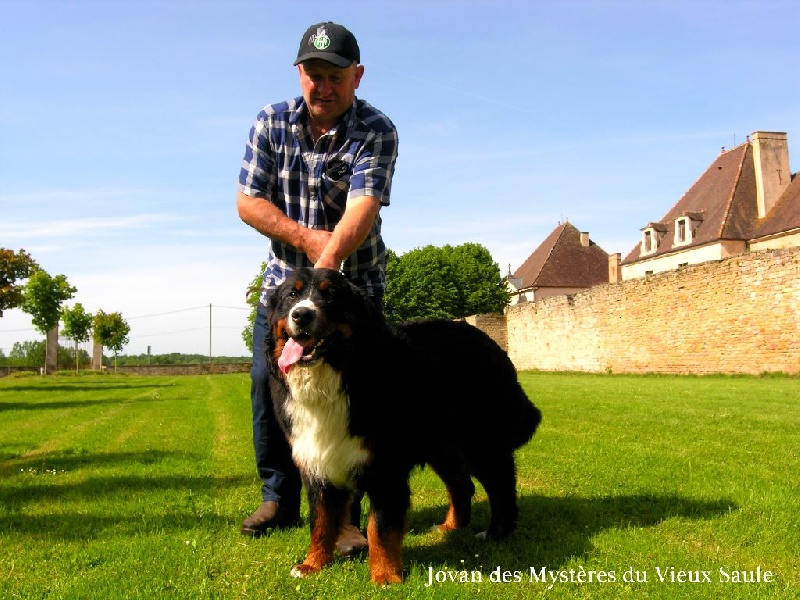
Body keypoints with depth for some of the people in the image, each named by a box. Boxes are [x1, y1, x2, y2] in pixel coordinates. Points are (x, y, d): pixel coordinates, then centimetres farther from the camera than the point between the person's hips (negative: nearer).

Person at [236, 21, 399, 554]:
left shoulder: (377, 131, -13)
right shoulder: (272, 122, -2)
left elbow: (362, 208, -28)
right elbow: (248, 202, -5)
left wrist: (325, 263, -44)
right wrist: (306, 238, -18)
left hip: (355, 280, -3)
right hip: (284, 275, 4)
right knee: (268, 380, 0)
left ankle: (343, 515, 1)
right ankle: (279, 501, 17)